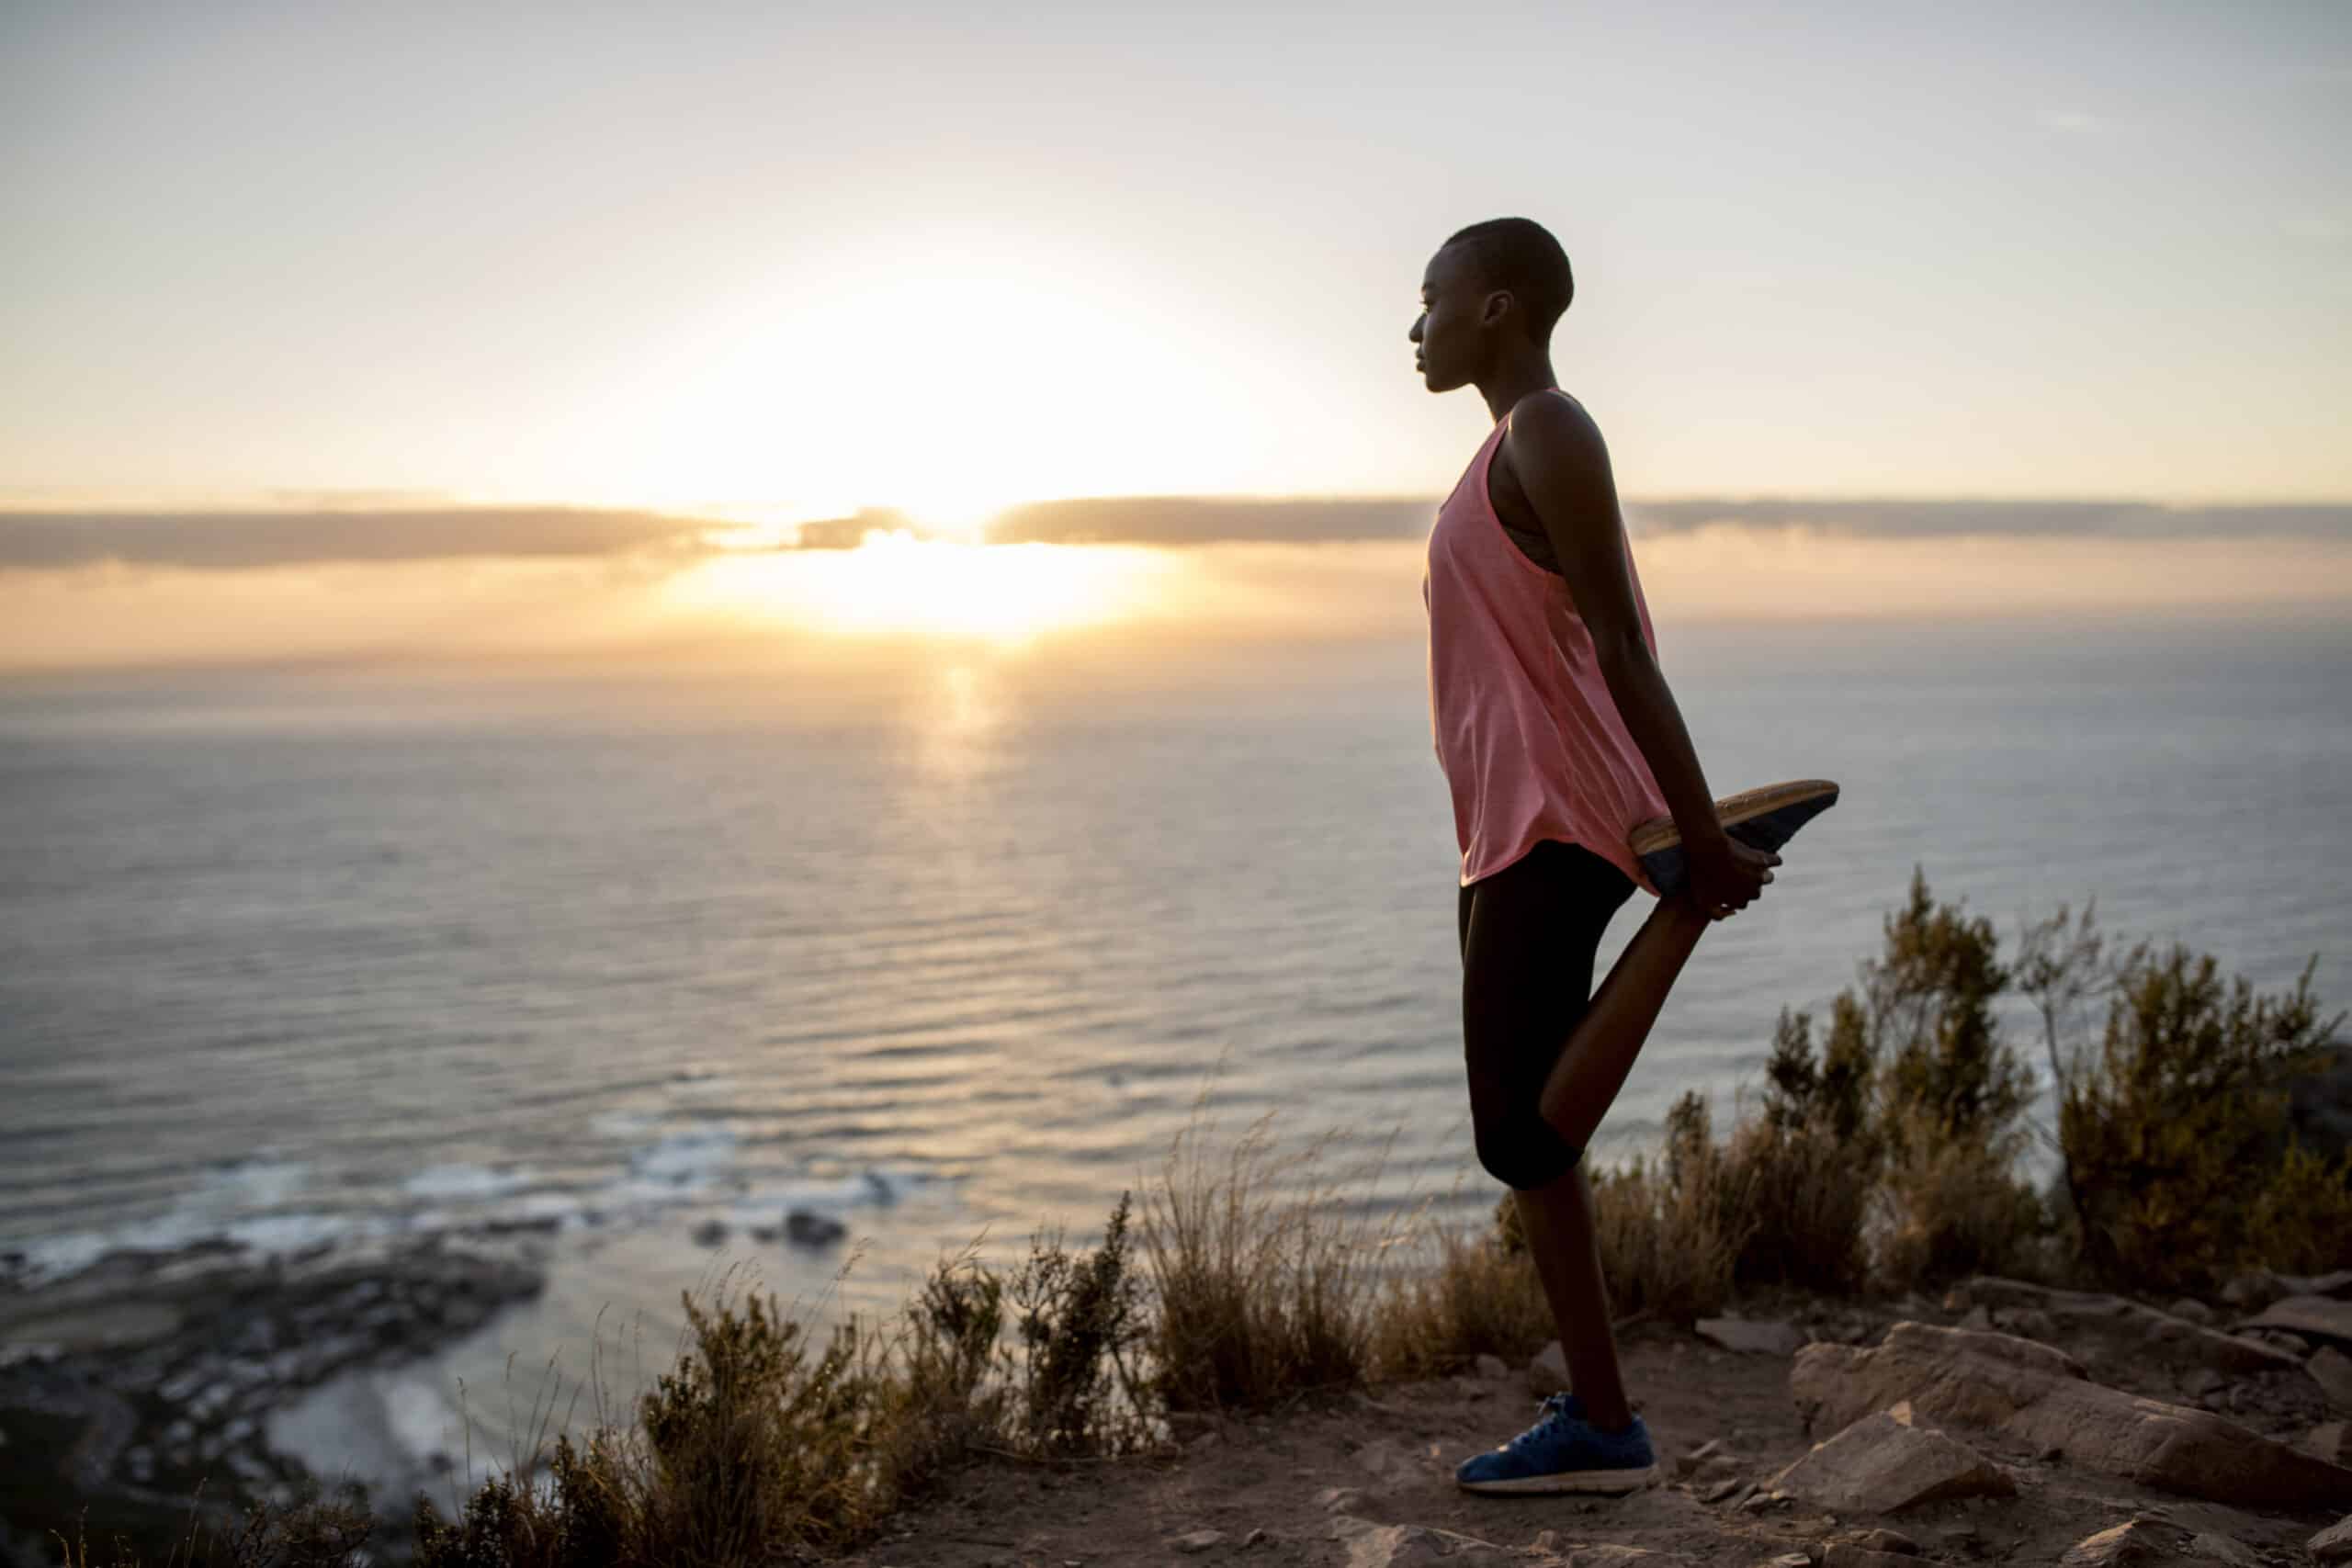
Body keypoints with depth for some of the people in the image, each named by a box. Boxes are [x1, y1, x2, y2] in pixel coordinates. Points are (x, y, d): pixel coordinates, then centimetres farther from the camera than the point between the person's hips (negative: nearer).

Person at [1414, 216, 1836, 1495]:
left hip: (1556, 825, -10)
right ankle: (1596, 1423, 10)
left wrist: (1702, 845, -20)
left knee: (1522, 1136, -12)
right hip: (1514, 830, 10)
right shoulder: (1518, 452, 20)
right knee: (1523, 1135, 8)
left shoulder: (1549, 436, -11)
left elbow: (1621, 650, -18)